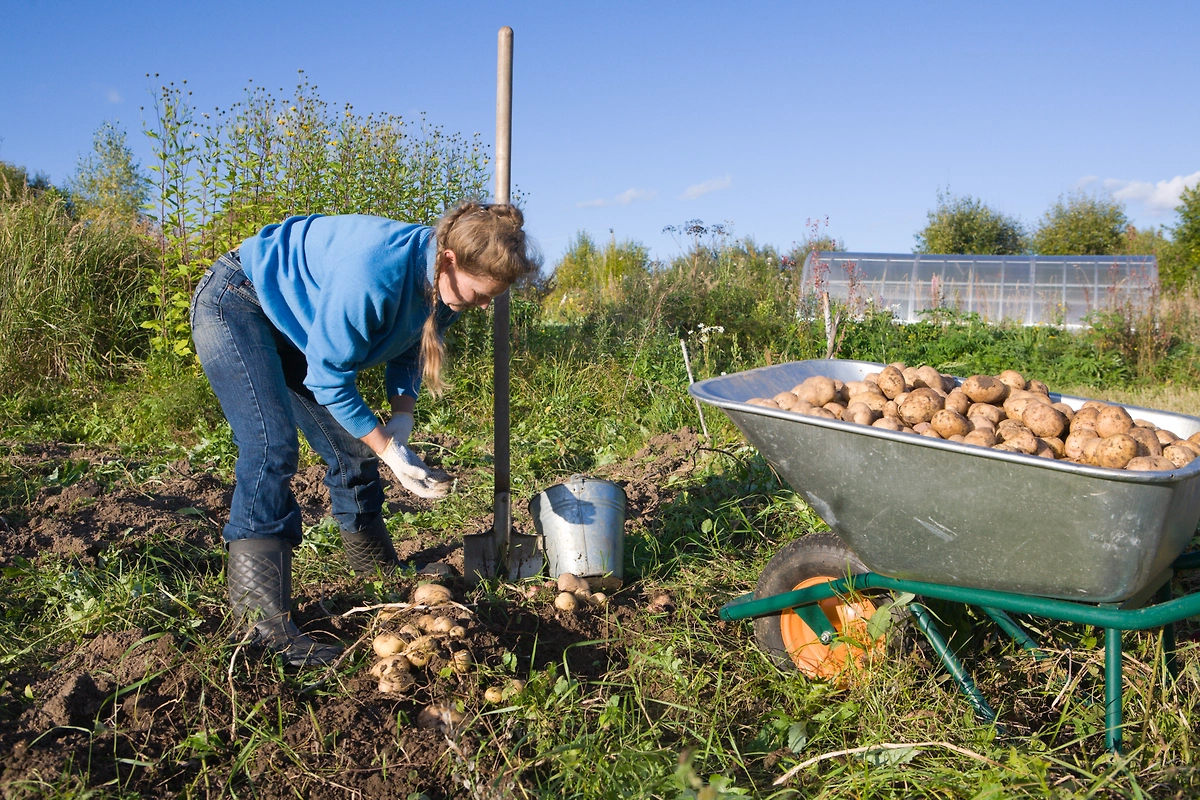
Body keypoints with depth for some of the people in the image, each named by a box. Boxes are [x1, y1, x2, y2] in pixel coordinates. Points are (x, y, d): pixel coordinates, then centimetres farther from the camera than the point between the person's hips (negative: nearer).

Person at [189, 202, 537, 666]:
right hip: (234, 303, -8)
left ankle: (379, 570, 25)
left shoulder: (443, 285, -13)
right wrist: (386, 448, -23)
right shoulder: (377, 273, -38)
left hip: (291, 324, 8)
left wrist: (402, 414, -14)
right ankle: (262, 622, -24)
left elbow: (408, 349, 3)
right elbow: (329, 379, -28)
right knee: (272, 446, -24)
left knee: (350, 449, 7)